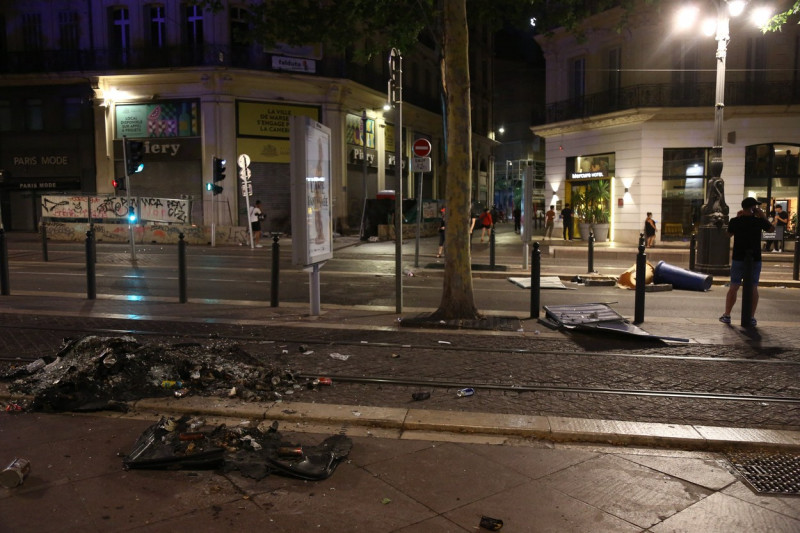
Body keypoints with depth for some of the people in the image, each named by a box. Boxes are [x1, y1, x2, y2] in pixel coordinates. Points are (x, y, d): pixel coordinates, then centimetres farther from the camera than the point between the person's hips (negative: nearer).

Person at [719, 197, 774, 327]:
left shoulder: (735, 221, -6)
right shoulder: (759, 221, -7)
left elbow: (729, 233, 13)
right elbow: (772, 228, 13)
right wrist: (763, 216, 18)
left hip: (738, 259, 0)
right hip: (755, 259, 0)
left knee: (733, 287, 6)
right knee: (753, 288, 6)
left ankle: (727, 315, 7)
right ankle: (751, 318, 6)